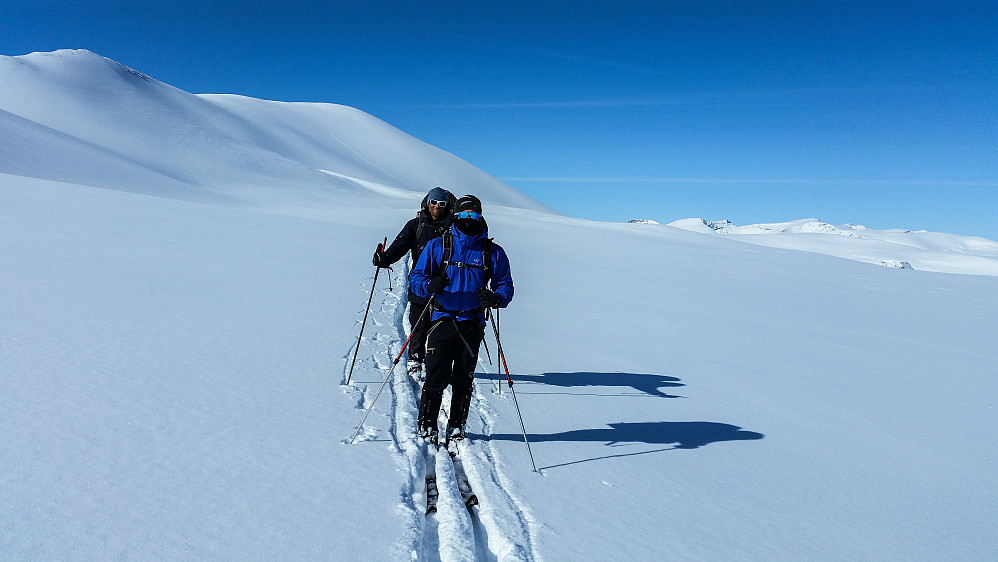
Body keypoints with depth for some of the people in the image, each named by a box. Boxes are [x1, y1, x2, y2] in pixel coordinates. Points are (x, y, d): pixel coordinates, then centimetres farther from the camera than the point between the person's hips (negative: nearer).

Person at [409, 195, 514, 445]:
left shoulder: (493, 252, 6)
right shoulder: (437, 246, 5)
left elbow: (505, 285, 8)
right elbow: (416, 276, 4)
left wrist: (495, 298, -15)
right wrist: (430, 285, -19)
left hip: (472, 322, 1)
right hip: (442, 318, -1)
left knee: (463, 379, 7)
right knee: (436, 376, -5)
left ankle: (457, 425, 24)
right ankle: (427, 424, 12)